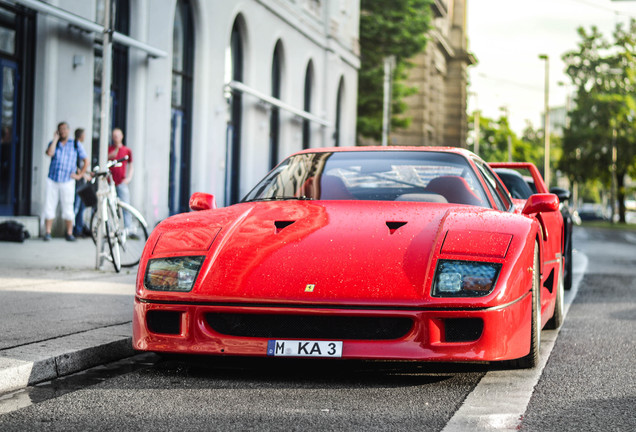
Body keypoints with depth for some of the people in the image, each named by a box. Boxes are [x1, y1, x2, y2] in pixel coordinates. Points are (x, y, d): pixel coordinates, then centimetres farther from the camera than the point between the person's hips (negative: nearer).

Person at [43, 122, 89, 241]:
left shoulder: (76, 145, 8)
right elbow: (49, 153, -12)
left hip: (67, 181, -1)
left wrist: (79, 175, 2)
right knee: (49, 207, -3)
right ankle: (47, 232, 2)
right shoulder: (53, 143, 10)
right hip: (52, 181, 1)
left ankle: (69, 233, 6)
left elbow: (86, 161, 9)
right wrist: (55, 139, -5)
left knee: (68, 208, -1)